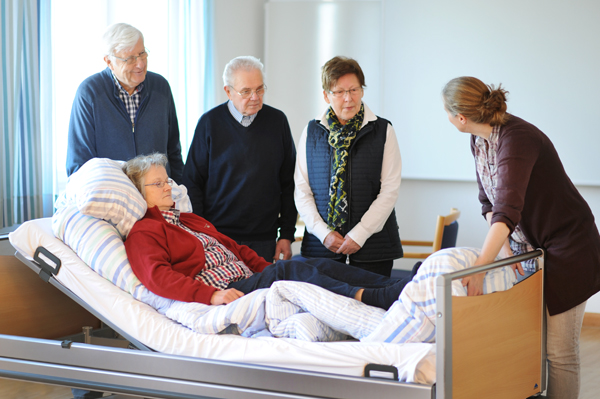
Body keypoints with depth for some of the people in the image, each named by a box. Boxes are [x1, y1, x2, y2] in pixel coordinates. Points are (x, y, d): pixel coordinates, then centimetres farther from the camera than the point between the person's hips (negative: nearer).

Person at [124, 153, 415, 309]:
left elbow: (233, 247, 34)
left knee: (321, 266, -11)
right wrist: (212, 295, -26)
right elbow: (158, 276, -14)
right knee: (290, 269, -31)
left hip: (248, 280, 9)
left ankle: (397, 288, -24)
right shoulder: (143, 233, 4)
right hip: (224, 292, -9)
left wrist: (267, 269, 16)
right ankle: (363, 297, -47)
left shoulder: (189, 220, 33)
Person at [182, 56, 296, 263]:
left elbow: (289, 184, 9)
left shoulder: (277, 121, 5)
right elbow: (192, 183, 1)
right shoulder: (210, 122, -1)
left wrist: (287, 234, 4)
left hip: (263, 240, 2)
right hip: (217, 238, -2)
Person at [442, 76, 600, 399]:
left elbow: (507, 211, -38)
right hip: (526, 245, 8)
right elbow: (489, 202, 5)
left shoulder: (516, 140, -27)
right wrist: (504, 249, -12)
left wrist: (479, 268, -46)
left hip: (567, 247, -8)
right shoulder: (478, 140, 1)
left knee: (558, 348, -6)